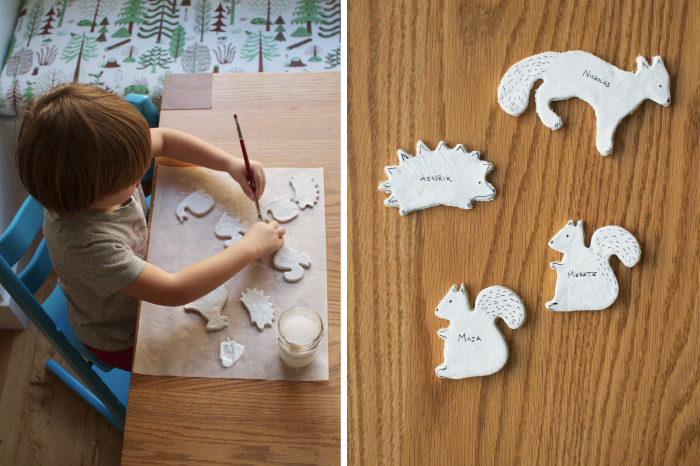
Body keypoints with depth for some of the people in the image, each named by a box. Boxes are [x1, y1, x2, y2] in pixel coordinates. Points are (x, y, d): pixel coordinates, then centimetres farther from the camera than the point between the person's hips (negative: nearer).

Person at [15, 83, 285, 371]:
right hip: (124, 341, -6)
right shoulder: (86, 244, -44)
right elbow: (175, 292, -42)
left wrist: (232, 164, -20)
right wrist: (251, 247, -36)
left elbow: (163, 139, -9)